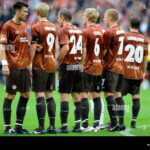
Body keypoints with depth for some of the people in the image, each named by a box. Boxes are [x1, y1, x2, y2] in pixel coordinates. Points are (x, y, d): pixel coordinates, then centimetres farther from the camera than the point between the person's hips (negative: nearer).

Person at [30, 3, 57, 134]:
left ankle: (41, 127, -10)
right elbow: (55, 47, 13)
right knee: (49, 96, 10)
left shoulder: (36, 27, -9)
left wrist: (29, 65, -7)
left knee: (39, 95, -6)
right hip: (51, 65, 7)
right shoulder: (54, 27, 12)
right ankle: (52, 126, 9)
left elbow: (33, 48, -11)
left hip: (40, 65, -7)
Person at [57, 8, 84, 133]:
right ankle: (78, 125, 9)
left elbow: (65, 48, -20)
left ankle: (64, 126, -8)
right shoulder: (79, 30, 13)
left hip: (67, 66, -7)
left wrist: (58, 59, -7)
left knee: (64, 96, -5)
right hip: (78, 66, 7)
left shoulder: (63, 30, -8)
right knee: (76, 95, 10)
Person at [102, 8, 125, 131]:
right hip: (121, 67, 8)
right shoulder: (122, 31, 13)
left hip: (110, 67, -8)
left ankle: (114, 123, -14)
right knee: (118, 94, 12)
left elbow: (104, 51, -8)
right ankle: (121, 122, 10)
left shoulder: (109, 33, -11)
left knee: (108, 94, -7)